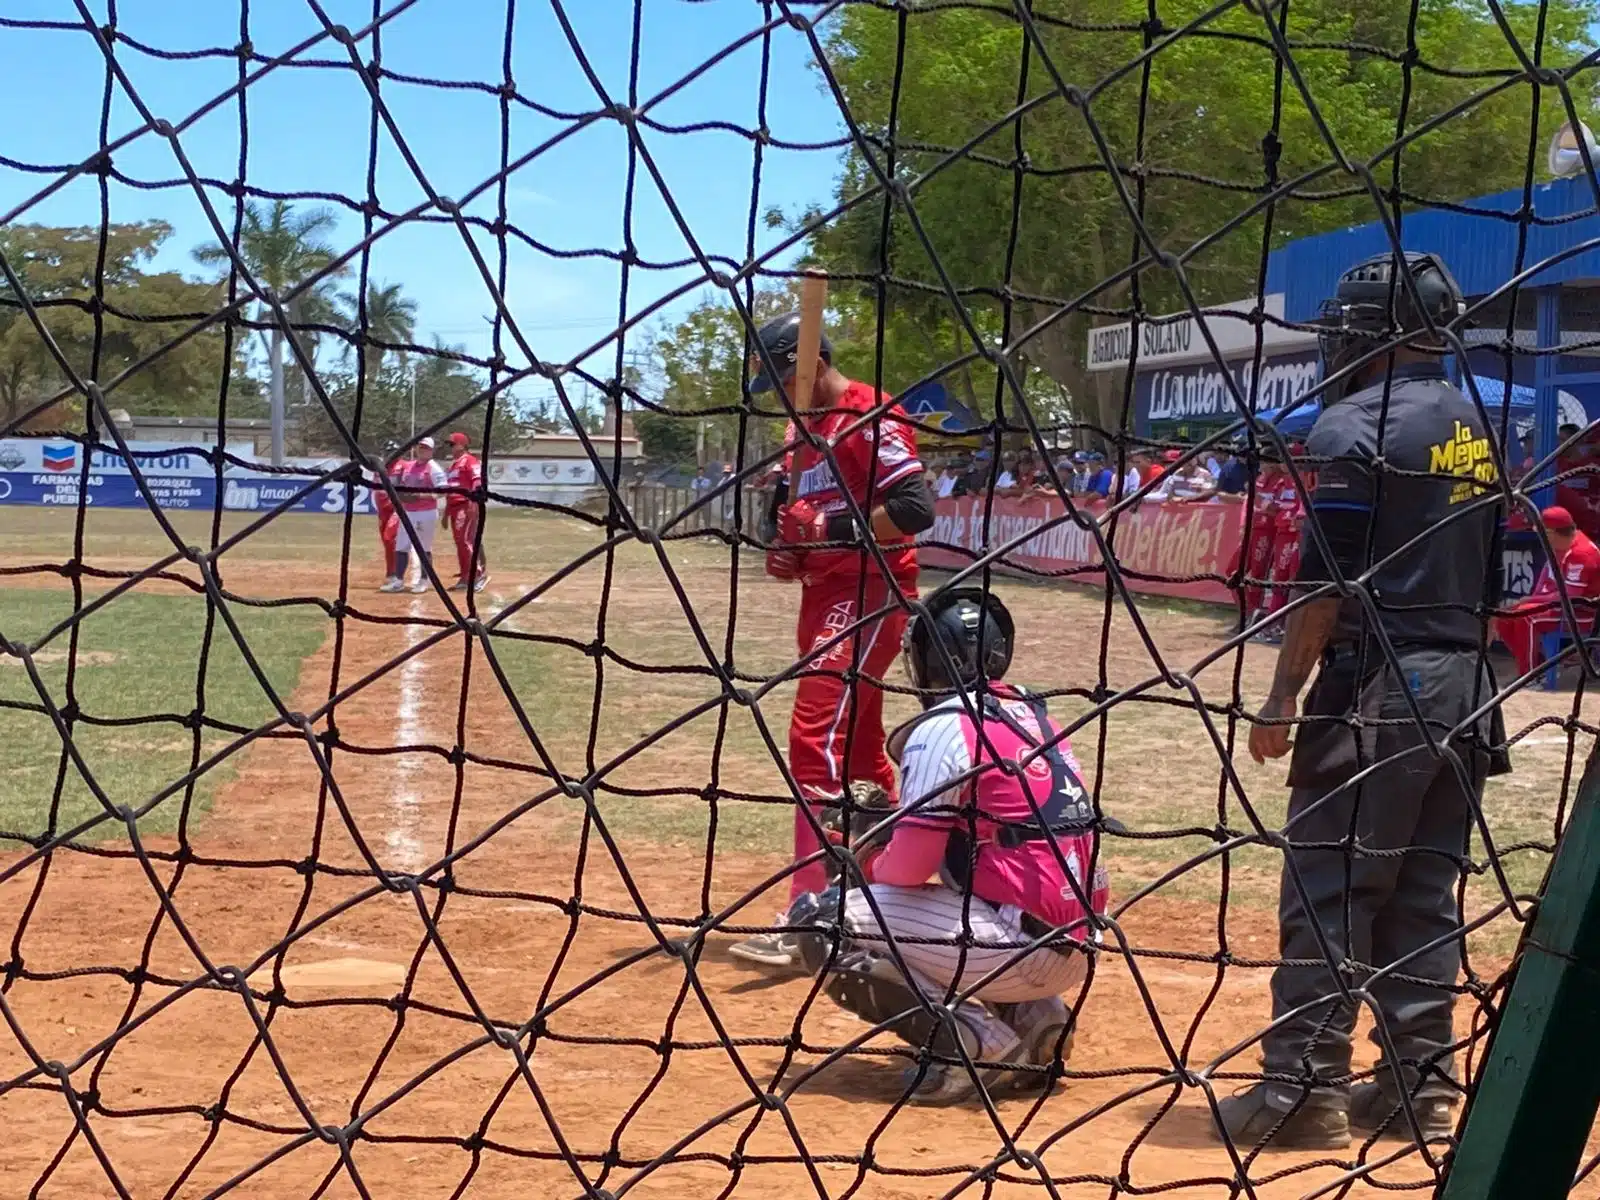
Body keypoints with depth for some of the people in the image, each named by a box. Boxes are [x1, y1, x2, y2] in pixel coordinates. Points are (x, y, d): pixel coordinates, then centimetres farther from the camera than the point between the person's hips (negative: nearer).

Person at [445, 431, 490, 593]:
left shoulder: (470, 460, -6)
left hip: (467, 506, -10)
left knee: (466, 540, -15)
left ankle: (480, 573, -15)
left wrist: (473, 503, -27)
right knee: (459, 542, 9)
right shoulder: (453, 464, 23)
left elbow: (478, 482, -18)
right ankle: (464, 578, 12)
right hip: (454, 507, 10)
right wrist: (446, 512, 25)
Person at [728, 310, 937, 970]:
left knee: (817, 741, -18)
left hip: (869, 595, -10)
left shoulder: (870, 417, -13)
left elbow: (916, 507, -22)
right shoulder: (803, 426, 17)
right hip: (824, 595, 10)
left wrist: (831, 530, -24)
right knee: (857, 748, 16)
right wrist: (789, 553, 5)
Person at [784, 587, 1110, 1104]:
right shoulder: (1032, 713, 15)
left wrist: (870, 868, 13)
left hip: (1024, 947, -8)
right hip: (1077, 947, 8)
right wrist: (885, 841, 18)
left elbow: (912, 866, -9)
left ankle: (976, 1038, -11)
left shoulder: (943, 726, -9)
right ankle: (1033, 1015, 13)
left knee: (820, 918, -4)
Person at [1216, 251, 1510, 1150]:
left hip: (1378, 685, -8)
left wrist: (1282, 698, -10)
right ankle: (1422, 1085, 14)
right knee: (1426, 892, 11)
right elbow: (1490, 580, 16)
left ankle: (1306, 1088, -4)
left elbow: (1326, 579, -14)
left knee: (1327, 888, -4)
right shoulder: (1479, 430, 14)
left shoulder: (1358, 423, -9)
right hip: (1466, 688, 8)